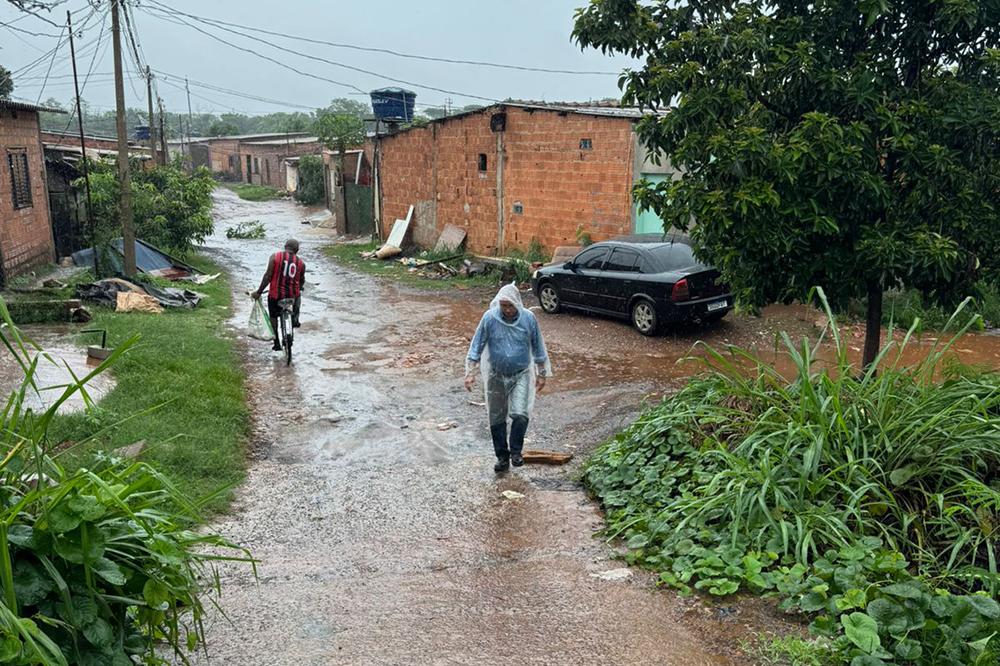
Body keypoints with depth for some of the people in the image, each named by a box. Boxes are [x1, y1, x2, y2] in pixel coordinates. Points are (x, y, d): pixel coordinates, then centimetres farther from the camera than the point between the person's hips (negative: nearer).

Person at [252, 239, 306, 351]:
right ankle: (295, 318, 25)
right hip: (292, 295, 1)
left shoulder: (275, 257, -4)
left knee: (273, 316, 20)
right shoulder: (301, 263, 2)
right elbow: (302, 281, 14)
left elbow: (268, 276, -8)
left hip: (275, 295, 0)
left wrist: (259, 292, -1)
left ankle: (277, 344, 20)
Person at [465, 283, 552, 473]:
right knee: (496, 418, 8)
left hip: (521, 374, -1)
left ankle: (516, 451, 9)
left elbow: (538, 347, 1)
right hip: (496, 376, 1)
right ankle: (502, 457, 24)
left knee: (520, 414, -15)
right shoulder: (489, 318, -13)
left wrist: (541, 374, 5)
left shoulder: (528, 318, -10)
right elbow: (477, 346, -5)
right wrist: (470, 373, -8)